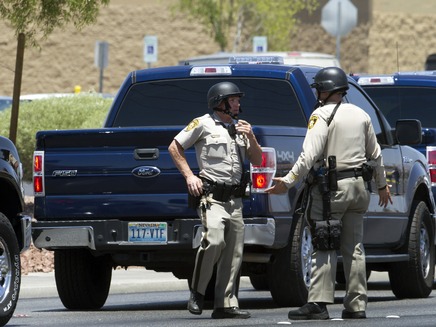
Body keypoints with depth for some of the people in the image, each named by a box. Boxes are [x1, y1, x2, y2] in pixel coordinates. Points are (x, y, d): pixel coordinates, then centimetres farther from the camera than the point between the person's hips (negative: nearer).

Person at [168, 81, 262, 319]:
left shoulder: (240, 128, 19)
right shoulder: (203, 124, 0)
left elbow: (257, 161, 18)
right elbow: (174, 147, 3)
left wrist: (251, 137, 1)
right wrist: (189, 176, -6)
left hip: (235, 199, 7)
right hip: (211, 196, -7)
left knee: (233, 254, 2)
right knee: (214, 241, -25)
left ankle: (226, 305, 5)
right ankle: (197, 294, -10)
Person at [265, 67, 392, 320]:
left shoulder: (322, 115, -9)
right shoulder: (361, 115, 12)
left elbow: (310, 155, -19)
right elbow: (375, 154, 20)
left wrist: (287, 182, -19)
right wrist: (382, 185, 32)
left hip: (331, 187, -7)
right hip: (358, 185, 7)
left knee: (324, 249, -9)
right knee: (354, 247, 10)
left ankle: (318, 304, -16)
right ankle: (357, 306, 10)